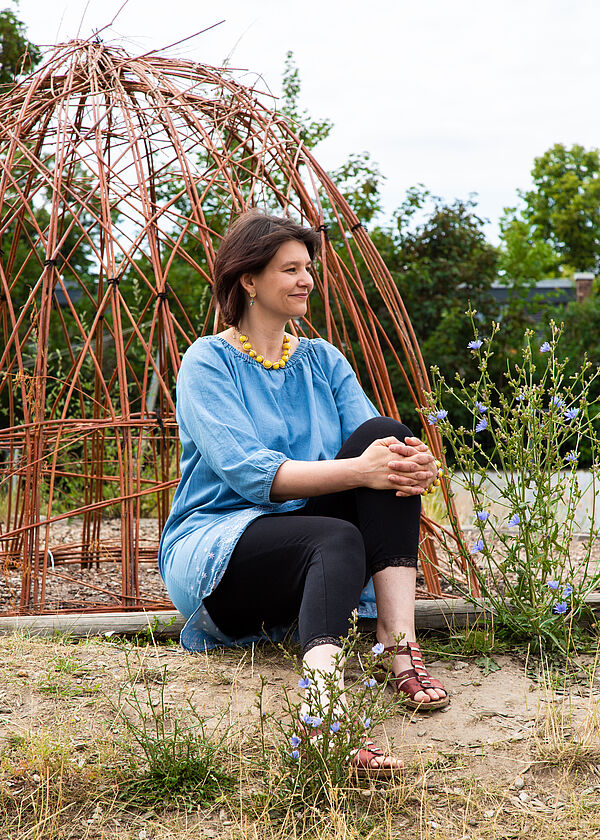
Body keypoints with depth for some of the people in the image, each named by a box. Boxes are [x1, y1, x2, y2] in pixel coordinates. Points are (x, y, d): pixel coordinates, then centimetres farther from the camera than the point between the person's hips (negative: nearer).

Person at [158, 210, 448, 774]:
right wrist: (357, 470, -33)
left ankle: (398, 638, -28)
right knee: (335, 538, -36)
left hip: (302, 552, 5)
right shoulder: (208, 363, -5)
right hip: (212, 552, -5)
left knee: (385, 433, -19)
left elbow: (372, 441, -1)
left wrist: (414, 464, -26)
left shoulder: (325, 361, 13)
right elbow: (246, 471, -21)